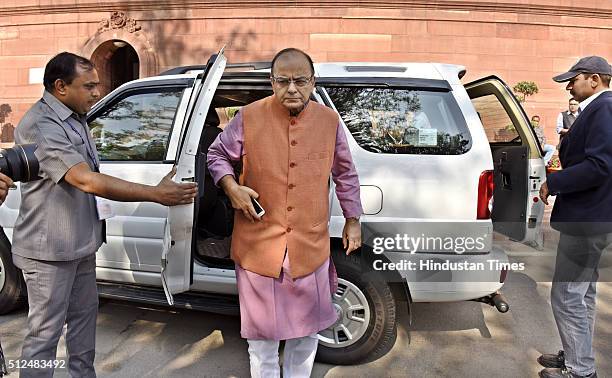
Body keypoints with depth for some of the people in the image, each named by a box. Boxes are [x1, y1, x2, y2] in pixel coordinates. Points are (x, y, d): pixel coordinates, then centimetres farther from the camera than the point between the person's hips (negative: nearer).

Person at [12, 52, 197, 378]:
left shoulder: (74, 118, 9)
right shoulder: (39, 126, -22)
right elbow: (86, 180, -32)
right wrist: (156, 194, -32)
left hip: (80, 242, 9)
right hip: (50, 249, -9)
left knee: (84, 313, 21)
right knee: (45, 331, 3)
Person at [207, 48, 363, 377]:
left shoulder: (330, 121, -2)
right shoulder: (249, 117, -8)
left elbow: (346, 174, 9)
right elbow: (217, 154, 6)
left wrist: (352, 220, 10)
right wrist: (231, 187, -13)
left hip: (311, 246, 2)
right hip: (259, 243, -1)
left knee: (307, 325, 19)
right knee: (261, 326, 16)